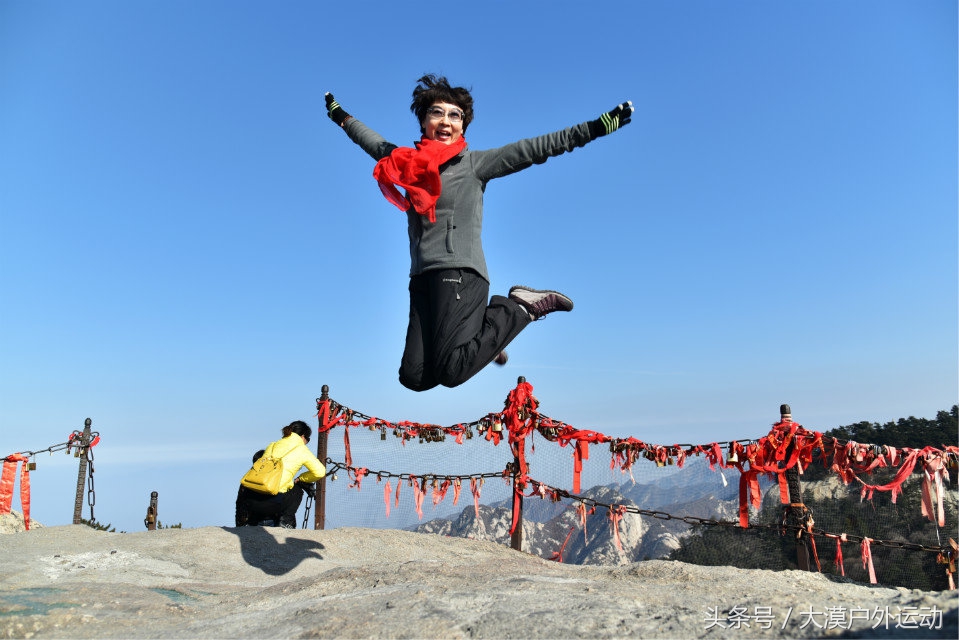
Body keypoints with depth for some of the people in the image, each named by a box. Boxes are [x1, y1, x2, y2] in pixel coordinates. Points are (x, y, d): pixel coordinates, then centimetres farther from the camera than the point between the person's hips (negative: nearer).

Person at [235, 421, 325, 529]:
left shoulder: (272, 446, 24)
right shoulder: (301, 450, 11)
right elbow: (320, 472, 8)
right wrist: (300, 480, 27)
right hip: (271, 501, -4)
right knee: (297, 491, 26)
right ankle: (285, 522, 13)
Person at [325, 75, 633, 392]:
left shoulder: (474, 163, 6)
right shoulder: (407, 160, 18)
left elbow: (530, 150, -1)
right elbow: (374, 141, 38)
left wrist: (596, 127, -7)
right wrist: (341, 116, 51)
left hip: (461, 274, -5)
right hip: (422, 279, 5)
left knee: (450, 372, -22)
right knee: (414, 377, -5)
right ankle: (476, 341, 22)